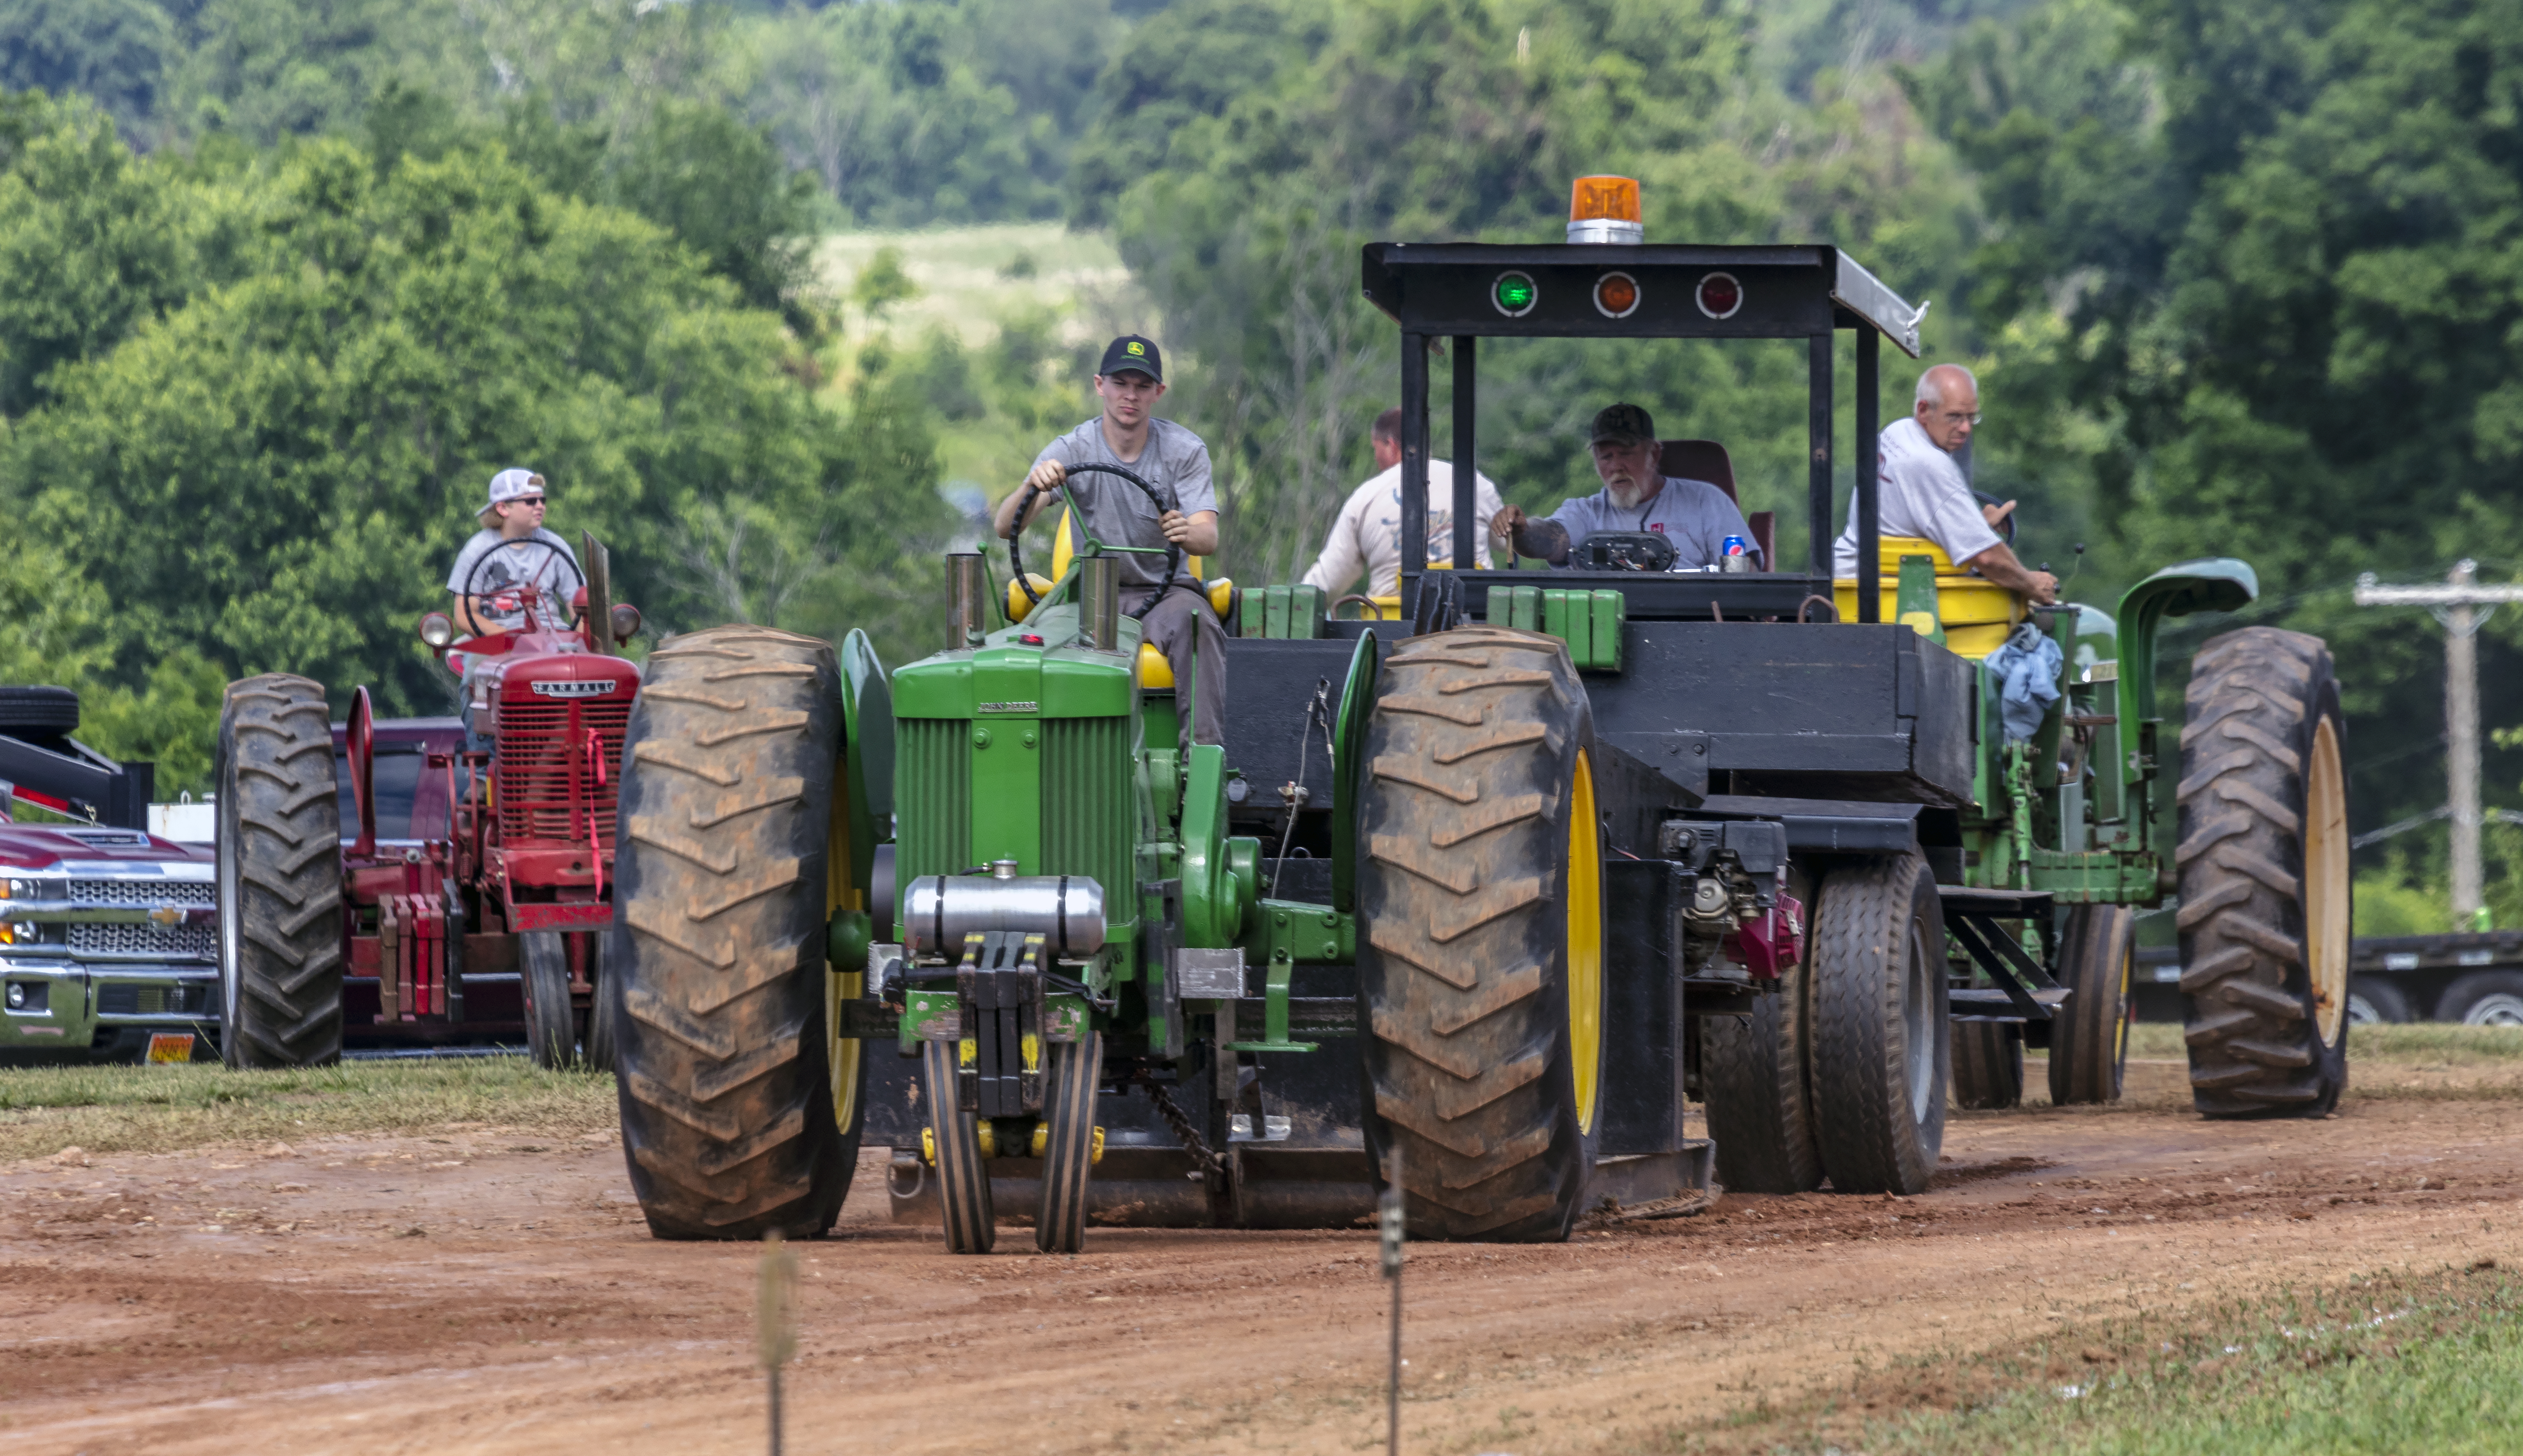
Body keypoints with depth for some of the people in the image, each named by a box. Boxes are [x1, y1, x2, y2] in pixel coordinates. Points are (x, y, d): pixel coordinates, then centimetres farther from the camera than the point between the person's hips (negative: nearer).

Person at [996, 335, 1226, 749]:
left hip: (1164, 588, 0)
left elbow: (1209, 537, -12)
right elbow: (1004, 529, -12)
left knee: (1195, 621, -36)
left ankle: (1203, 746, -39)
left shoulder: (1185, 450, 0)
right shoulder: (1071, 451, -2)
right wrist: (1031, 486, -36)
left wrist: (1187, 533, -38)